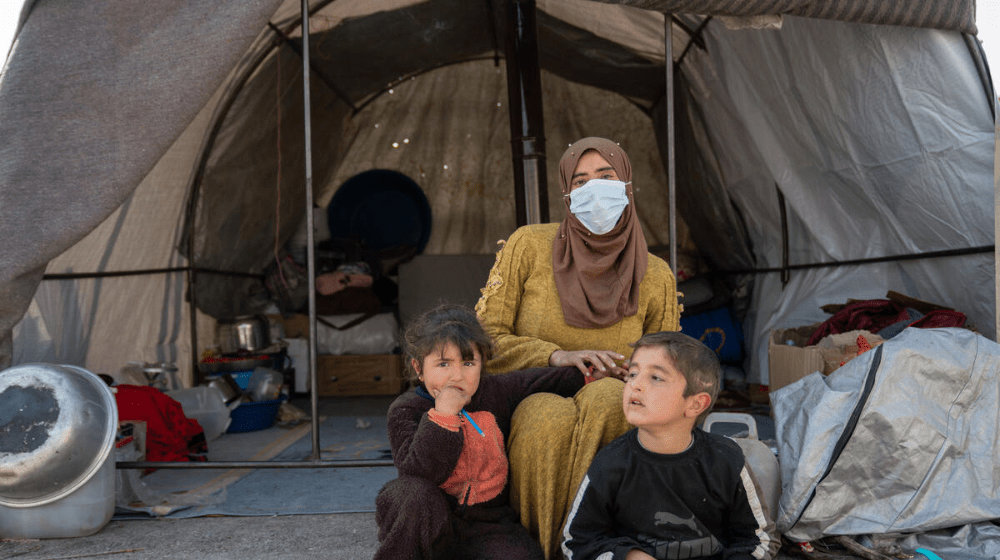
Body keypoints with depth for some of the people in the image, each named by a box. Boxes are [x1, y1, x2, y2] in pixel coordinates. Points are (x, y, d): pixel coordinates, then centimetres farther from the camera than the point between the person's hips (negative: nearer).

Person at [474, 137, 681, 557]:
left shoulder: (656, 277, 4)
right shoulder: (529, 246, -2)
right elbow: (484, 337, -3)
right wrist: (557, 356, -18)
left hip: (612, 413, 2)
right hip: (530, 408, -1)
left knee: (608, 396, -34)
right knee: (551, 419, -37)